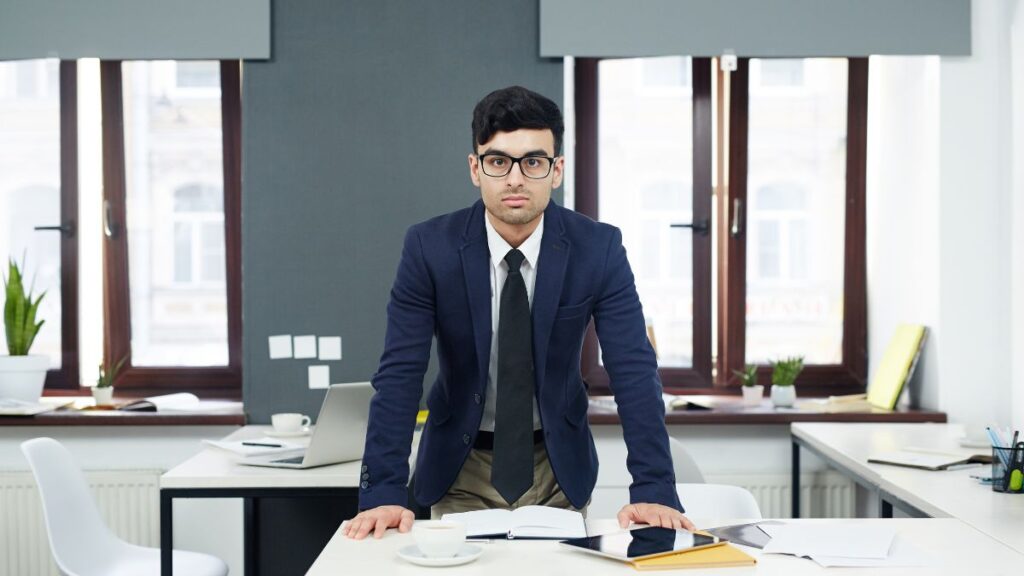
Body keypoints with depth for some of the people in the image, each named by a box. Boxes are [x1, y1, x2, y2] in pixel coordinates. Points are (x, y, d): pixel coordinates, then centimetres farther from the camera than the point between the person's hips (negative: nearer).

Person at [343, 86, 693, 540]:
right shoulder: (430, 246, -16)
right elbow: (399, 373, -18)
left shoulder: (598, 248, -15)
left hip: (560, 466, 1)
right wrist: (383, 493, -27)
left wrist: (653, 490, -27)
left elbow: (634, 371, -17)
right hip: (461, 466, 0)